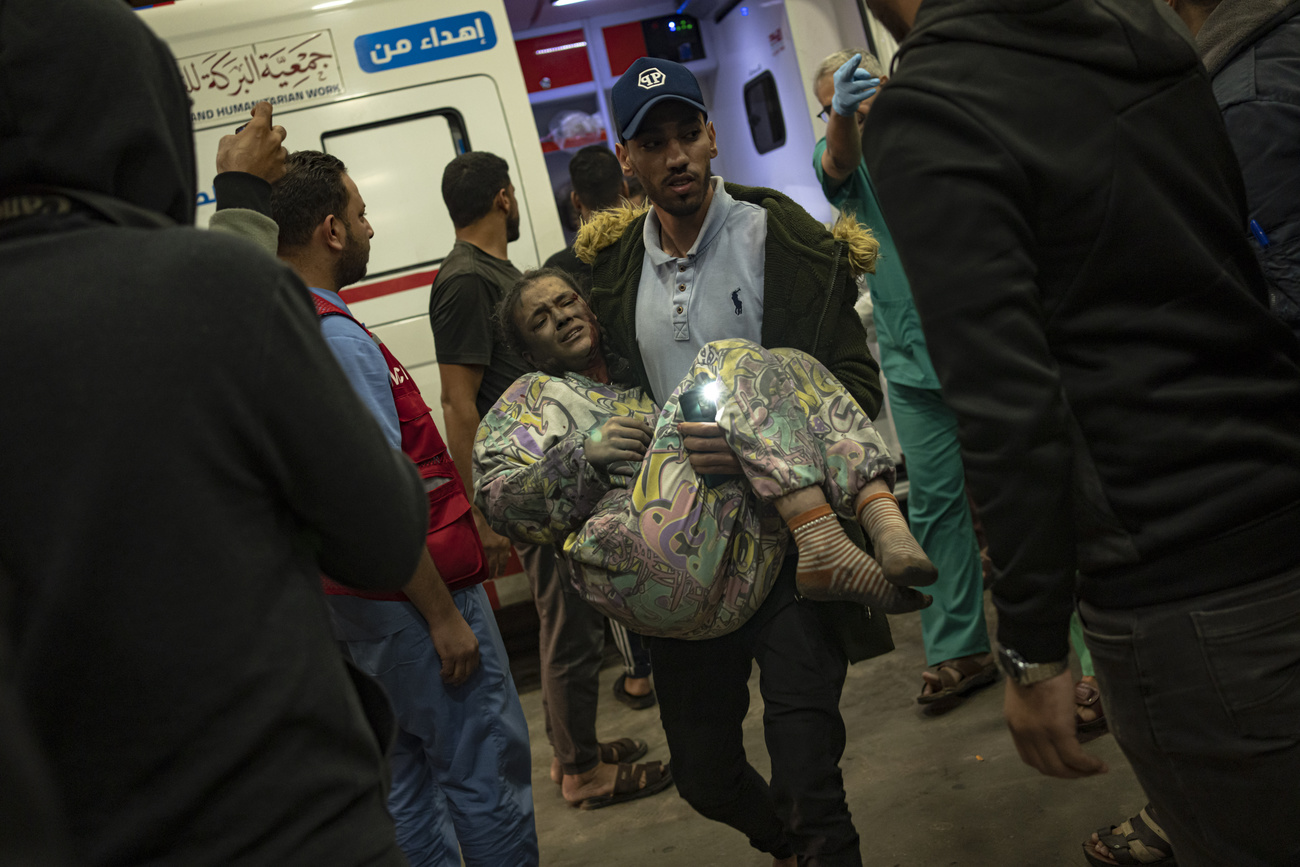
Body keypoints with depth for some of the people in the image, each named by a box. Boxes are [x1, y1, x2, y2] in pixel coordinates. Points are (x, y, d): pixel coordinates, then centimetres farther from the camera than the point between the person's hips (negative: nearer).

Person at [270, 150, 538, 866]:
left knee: (407, 772, 20)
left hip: (355, 600, 10)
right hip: (415, 593, -10)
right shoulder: (333, 336, -21)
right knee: (486, 769, 3)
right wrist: (443, 616, -19)